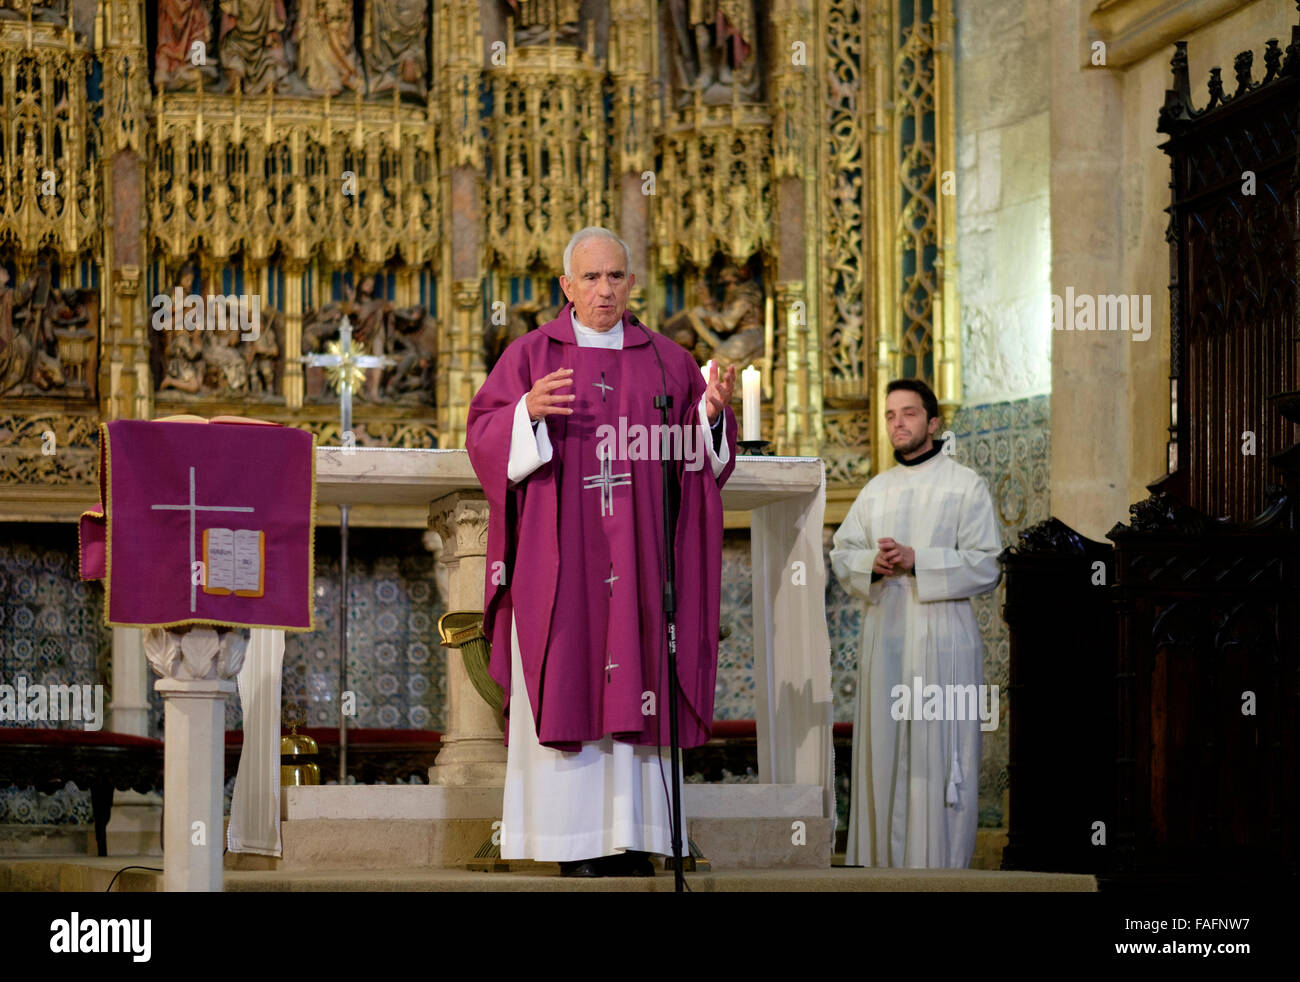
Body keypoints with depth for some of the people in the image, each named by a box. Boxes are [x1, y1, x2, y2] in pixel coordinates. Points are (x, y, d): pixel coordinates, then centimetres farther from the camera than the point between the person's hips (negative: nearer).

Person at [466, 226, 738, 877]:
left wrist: (714, 414, -11)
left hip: (636, 552, 2)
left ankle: (631, 836, 0)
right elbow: (484, 438, -1)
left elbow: (700, 455, 10)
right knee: (567, 682, -5)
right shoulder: (530, 355, 7)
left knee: (634, 688, -2)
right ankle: (575, 837, -4)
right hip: (559, 550, -2)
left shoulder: (665, 361, 12)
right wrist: (529, 411, -19)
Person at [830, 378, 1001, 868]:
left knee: (936, 750, -5)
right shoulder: (876, 489, 16)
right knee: (882, 748, 5)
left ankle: (939, 861, -1)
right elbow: (841, 553, 13)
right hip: (883, 632, 5)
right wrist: (873, 564, -10)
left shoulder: (966, 485, 1)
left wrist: (916, 561, -16)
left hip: (941, 632, -5)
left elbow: (985, 566, -5)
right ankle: (880, 857, 10)